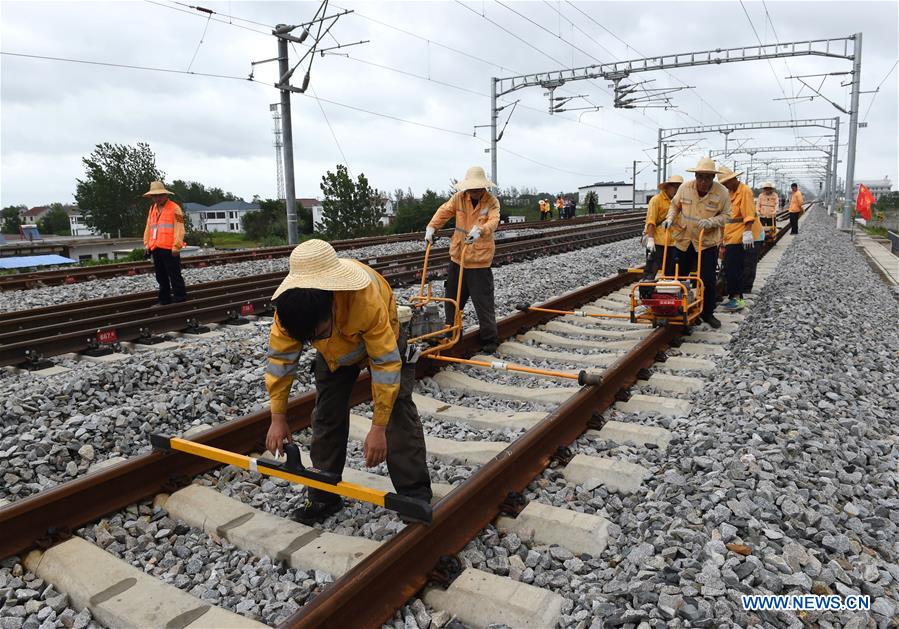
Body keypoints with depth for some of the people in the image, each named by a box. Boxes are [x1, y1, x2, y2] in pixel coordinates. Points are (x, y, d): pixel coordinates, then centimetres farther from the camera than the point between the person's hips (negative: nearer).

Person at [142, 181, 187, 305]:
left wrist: (176, 246, -16)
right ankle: (164, 300, 23)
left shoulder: (174, 208, -6)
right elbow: (148, 228, 20)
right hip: (155, 248, 8)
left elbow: (179, 229, -11)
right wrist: (147, 244, 14)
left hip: (169, 249, -7)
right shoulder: (152, 208, 17)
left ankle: (180, 299, 4)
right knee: (161, 276, 14)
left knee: (174, 276, -3)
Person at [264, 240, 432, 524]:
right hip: (333, 350, 4)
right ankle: (323, 496, 19)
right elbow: (280, 357, -20)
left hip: (382, 341, -3)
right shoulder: (290, 304, -33)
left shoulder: (367, 298, -46)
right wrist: (278, 418, -17)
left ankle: (416, 497, -1)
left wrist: (378, 428, -34)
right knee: (326, 417, 3)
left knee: (398, 413, -11)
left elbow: (386, 363, -38)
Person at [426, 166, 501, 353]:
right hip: (457, 257, 5)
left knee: (484, 302, -3)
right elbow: (444, 211, -1)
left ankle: (490, 339, 9)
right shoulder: (459, 198, 2)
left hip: (480, 261, -5)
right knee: (452, 298, 16)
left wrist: (480, 230, -46)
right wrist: (432, 227, -18)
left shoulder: (492, 202, -9)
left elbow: (493, 221, -25)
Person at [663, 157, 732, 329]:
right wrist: (670, 218, -7)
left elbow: (726, 216, -6)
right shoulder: (685, 188, -6)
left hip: (708, 243, -2)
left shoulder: (722, 192, -11)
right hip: (683, 240, 2)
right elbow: (675, 205, 10)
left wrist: (710, 222, -24)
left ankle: (708, 314, 16)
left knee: (708, 280, 0)